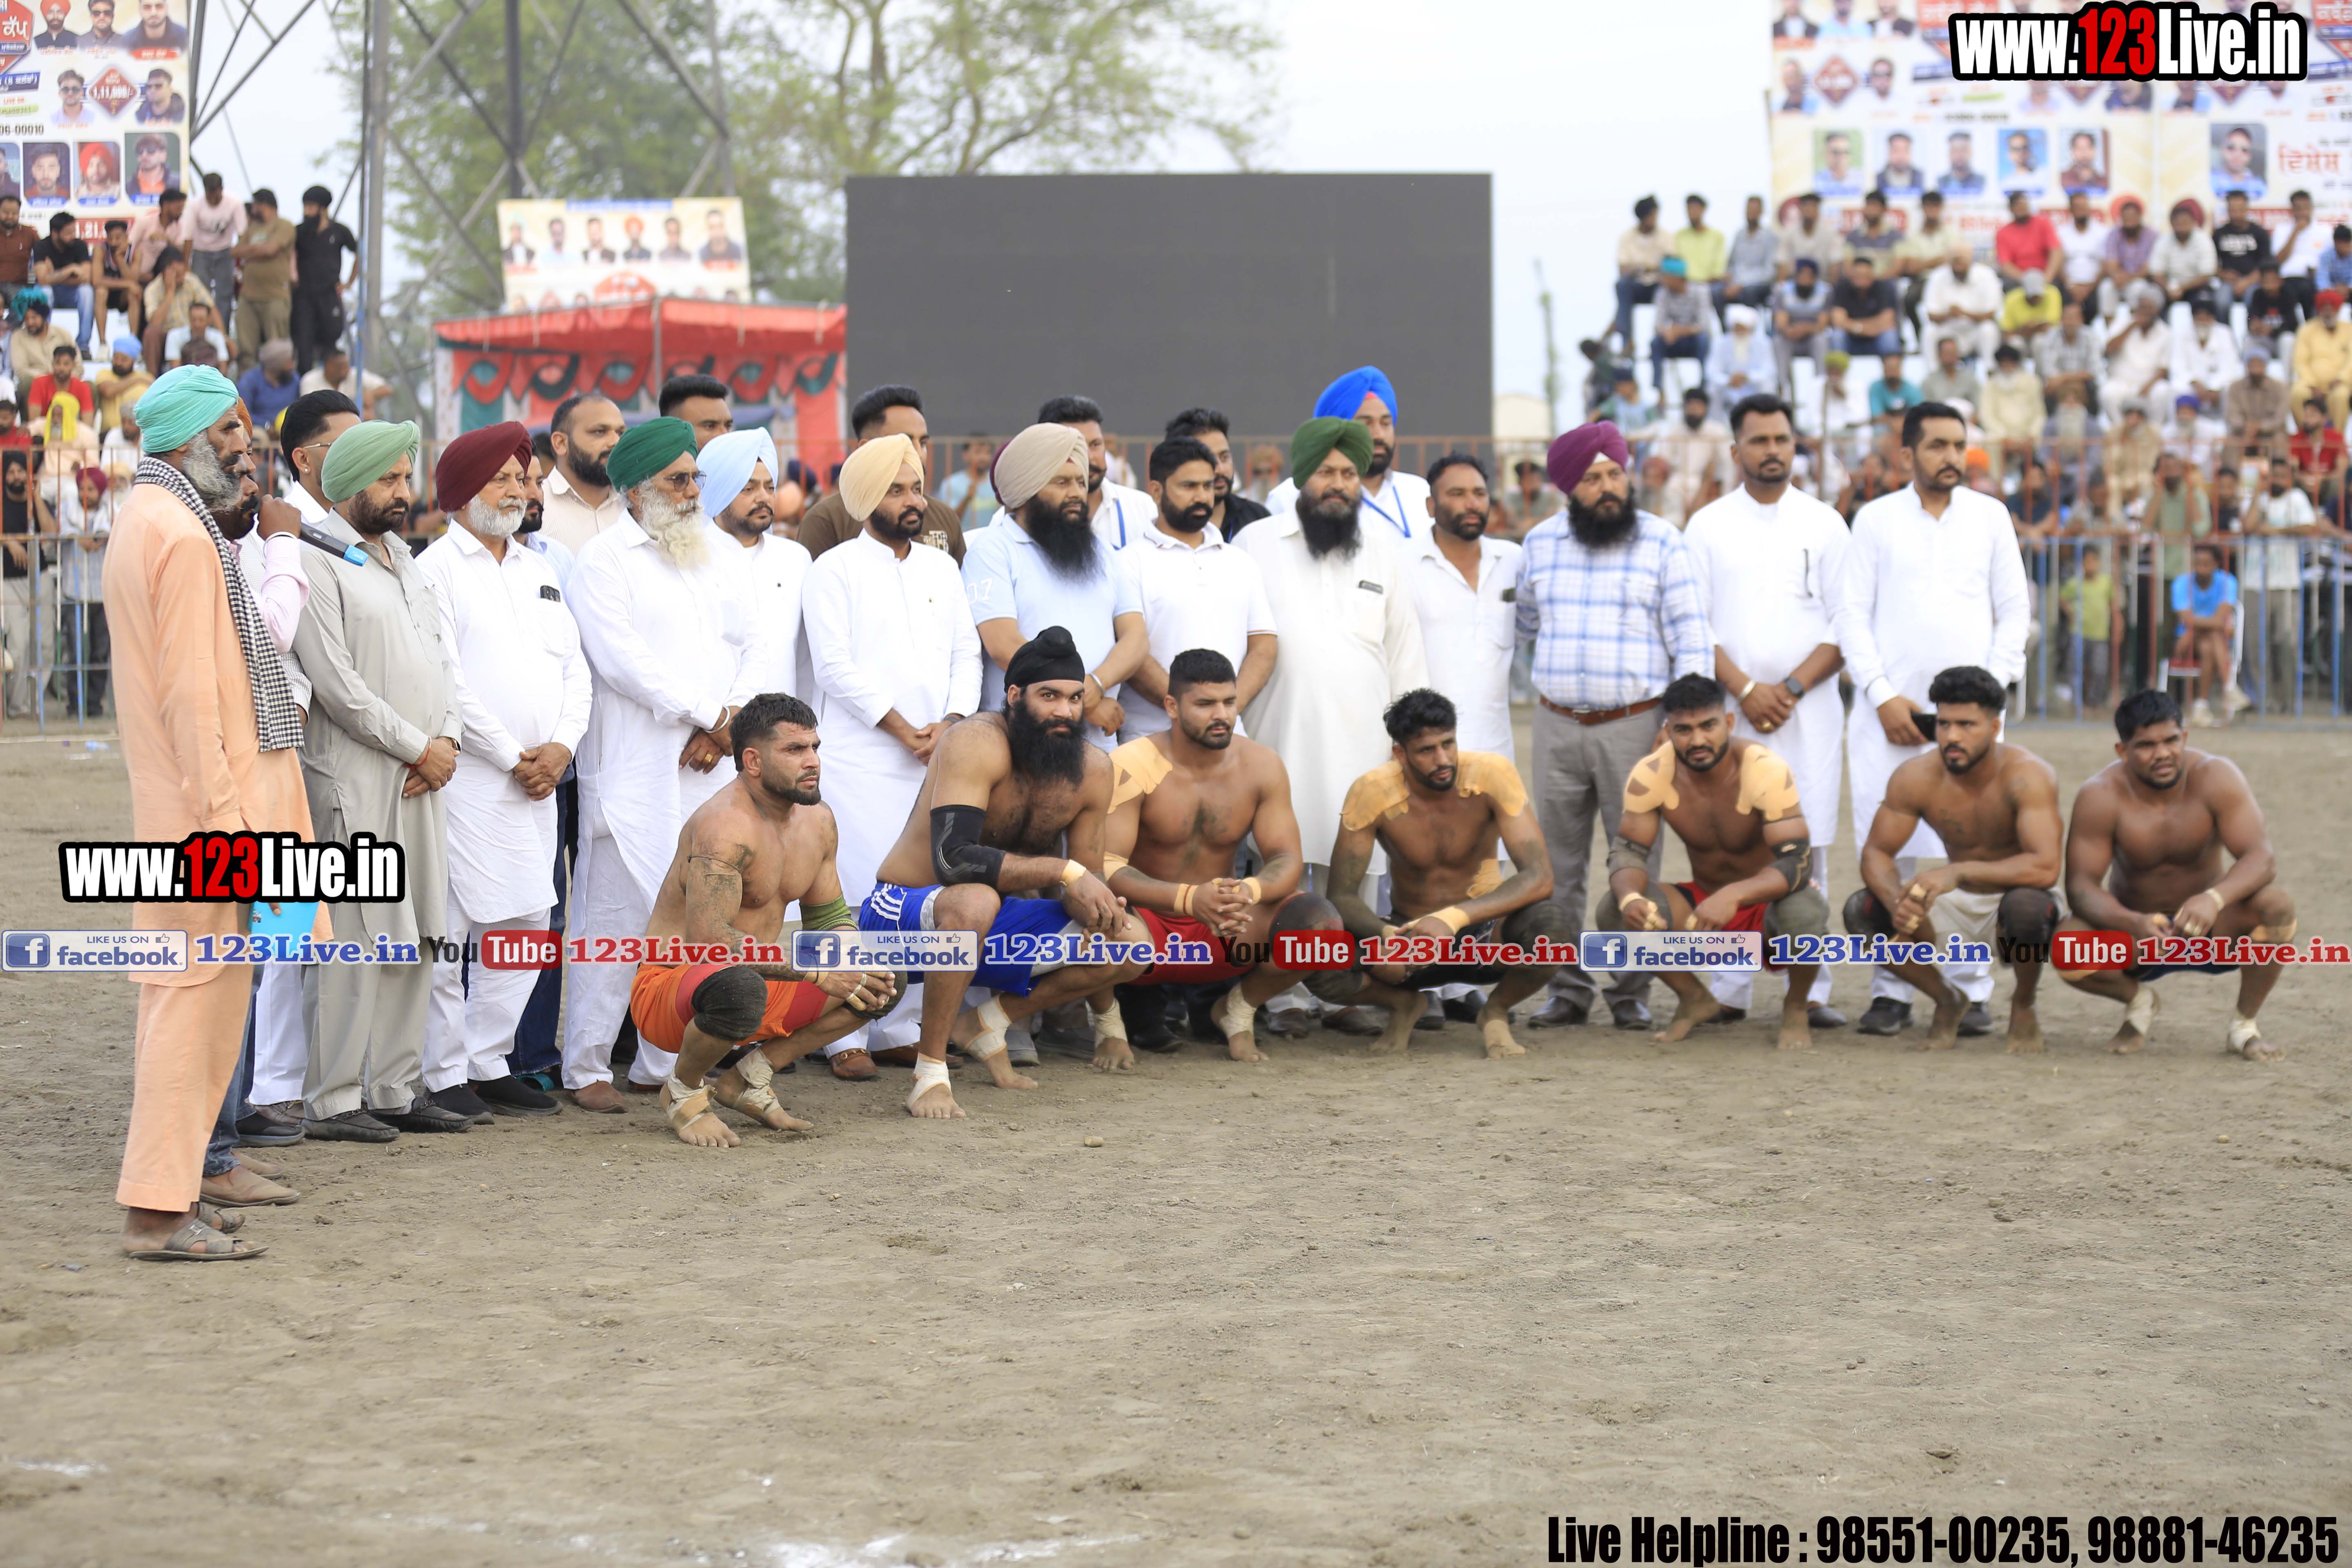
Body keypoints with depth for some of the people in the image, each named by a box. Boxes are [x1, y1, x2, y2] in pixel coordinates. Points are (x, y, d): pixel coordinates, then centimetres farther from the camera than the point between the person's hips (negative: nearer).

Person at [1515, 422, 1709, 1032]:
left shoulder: (1662, 543, -1)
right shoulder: (1541, 542, 9)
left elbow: (1690, 639, -4)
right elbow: (1524, 621, 27)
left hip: (1635, 724, -3)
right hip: (1557, 724, 3)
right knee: (1560, 866, 5)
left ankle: (1632, 991, 6)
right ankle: (1568, 989, 12)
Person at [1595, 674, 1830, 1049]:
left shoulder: (1766, 771, -27)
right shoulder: (1650, 776, -15)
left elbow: (1797, 862, -33)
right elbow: (1628, 850, -13)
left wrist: (1734, 896, -52)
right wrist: (1630, 897, -38)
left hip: (1768, 902, -4)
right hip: (1703, 901, 4)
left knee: (1804, 911, -39)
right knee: (1612, 908, -21)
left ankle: (1796, 1008, -4)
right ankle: (1694, 1002, 5)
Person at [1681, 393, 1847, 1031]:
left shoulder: (1824, 524, 9)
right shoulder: (1708, 526, 8)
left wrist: (1791, 689, -9)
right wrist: (1746, 690, -9)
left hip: (1809, 709, 0)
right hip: (1729, 709, 0)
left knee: (1806, 849, -4)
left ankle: (1809, 991, -2)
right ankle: (1726, 991, 0)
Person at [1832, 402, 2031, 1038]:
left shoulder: (1990, 516, 11)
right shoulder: (1876, 519, 9)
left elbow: (2015, 611, 11)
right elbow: (1850, 612, 5)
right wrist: (1883, 695, -5)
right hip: (1890, 710, 0)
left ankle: (1970, 991, -1)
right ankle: (1891, 992, 2)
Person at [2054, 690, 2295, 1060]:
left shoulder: (2216, 777, -18)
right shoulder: (2100, 796, -18)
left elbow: (2262, 859, -26)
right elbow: (2080, 886, -22)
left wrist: (2214, 899, -48)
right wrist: (2133, 924, -43)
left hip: (2211, 931, 0)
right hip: (2134, 932, 0)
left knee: (2277, 906, -31)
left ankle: (2246, 1023, -5)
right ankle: (2138, 1000, 5)